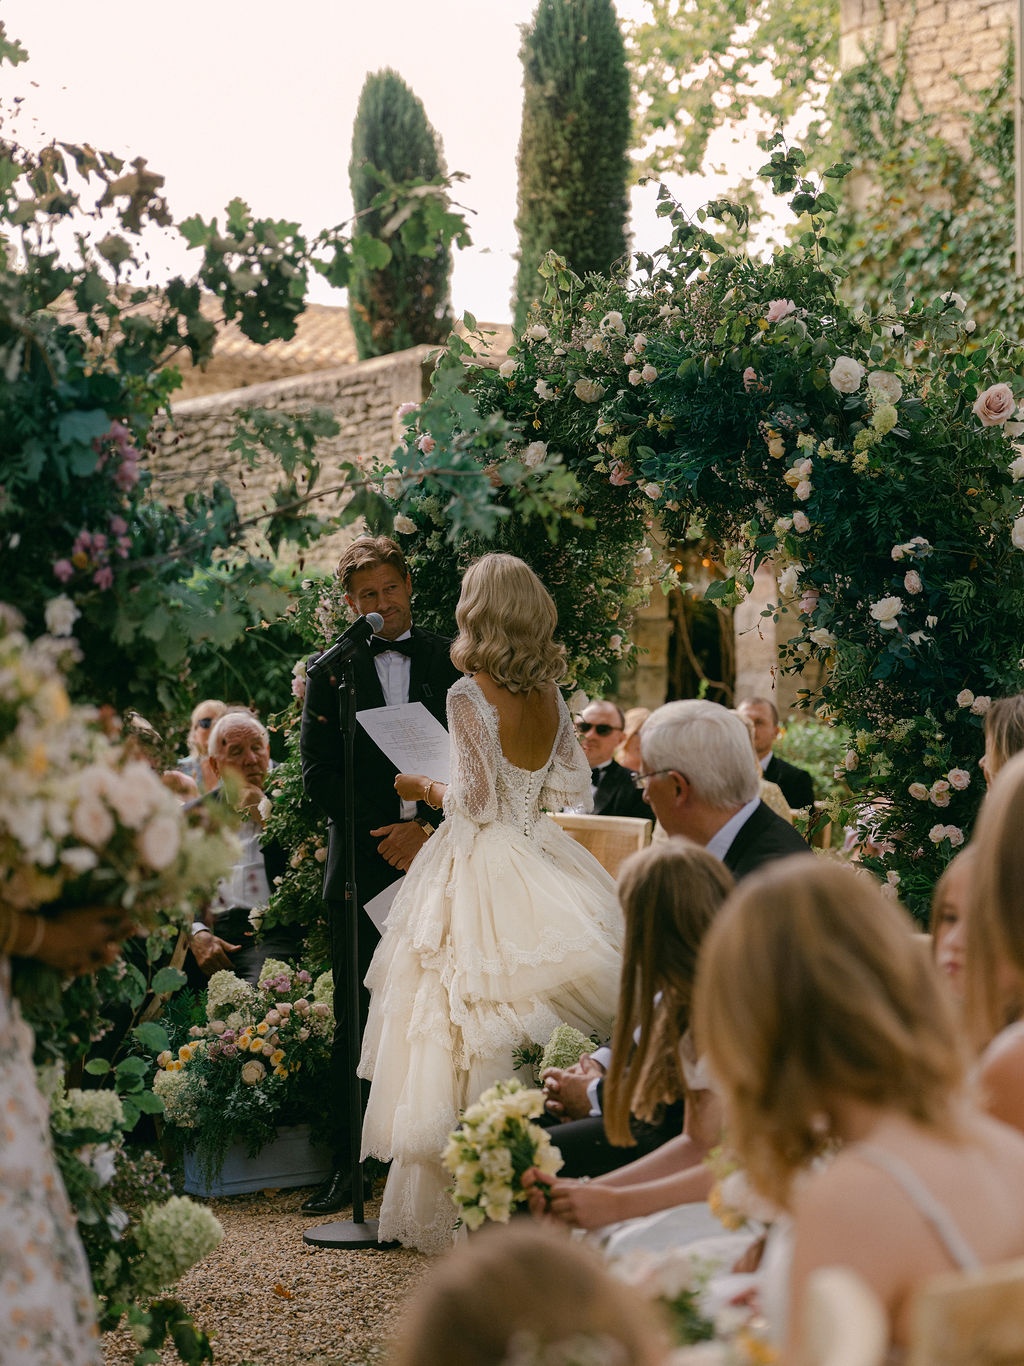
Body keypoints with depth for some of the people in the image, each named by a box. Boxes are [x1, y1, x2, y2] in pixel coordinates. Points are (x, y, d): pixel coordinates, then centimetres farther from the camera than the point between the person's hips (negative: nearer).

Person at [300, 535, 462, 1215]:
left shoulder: (451, 660, 9)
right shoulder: (331, 669, 8)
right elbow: (319, 774, 3)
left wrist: (428, 828, -8)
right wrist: (387, 835, -6)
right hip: (362, 865, 0)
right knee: (355, 1021, 2)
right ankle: (349, 1165, 7)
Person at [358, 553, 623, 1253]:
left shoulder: (471, 695, -13)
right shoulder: (551, 695, 4)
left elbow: (475, 800, -14)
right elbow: (574, 787, 10)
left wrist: (426, 788, 3)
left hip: (482, 872, -6)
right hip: (541, 862, 6)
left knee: (477, 1031, 1)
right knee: (544, 1045, 10)